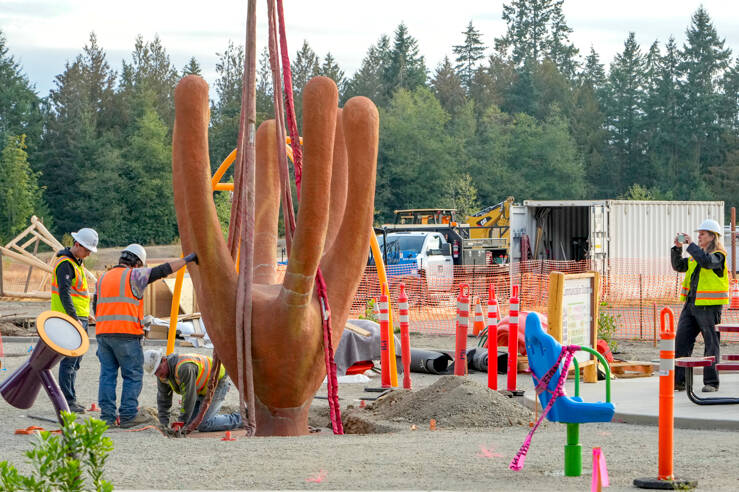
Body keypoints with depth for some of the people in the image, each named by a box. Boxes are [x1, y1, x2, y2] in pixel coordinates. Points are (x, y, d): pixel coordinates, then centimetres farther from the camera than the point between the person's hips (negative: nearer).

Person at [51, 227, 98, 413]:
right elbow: (64, 293, -21)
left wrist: (85, 315, 22)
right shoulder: (65, 264, -14)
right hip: (69, 319, -10)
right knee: (69, 360, -9)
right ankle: (67, 401, -9)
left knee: (76, 360, 11)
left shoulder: (77, 263, 18)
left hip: (79, 318, 10)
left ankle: (71, 400, 16)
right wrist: (74, 318, -25)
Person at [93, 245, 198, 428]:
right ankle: (128, 415, -1)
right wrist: (186, 259, 3)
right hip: (127, 335, -6)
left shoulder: (103, 278, 17)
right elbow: (162, 270, -4)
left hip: (103, 333, 6)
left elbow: (96, 308, 18)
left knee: (108, 374, 7)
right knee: (133, 375, 2)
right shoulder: (133, 276, -1)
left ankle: (107, 415, 2)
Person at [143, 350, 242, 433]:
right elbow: (163, 399, 0)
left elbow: (189, 398, -32)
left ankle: (235, 420, 0)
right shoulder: (162, 373, -8)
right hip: (202, 389, 9)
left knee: (202, 425, -17)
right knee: (191, 422, -1)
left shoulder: (184, 368, -36)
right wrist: (164, 423, -8)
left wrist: (181, 423, -26)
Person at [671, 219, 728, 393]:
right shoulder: (695, 254, 16)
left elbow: (706, 261, -26)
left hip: (709, 306, -7)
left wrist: (691, 244, -20)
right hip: (691, 305, 7)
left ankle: (711, 382, 6)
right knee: (681, 341, 2)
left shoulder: (718, 256, -6)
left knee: (711, 344, 0)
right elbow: (679, 266, 15)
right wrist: (677, 248, 2)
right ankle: (679, 380, 5)